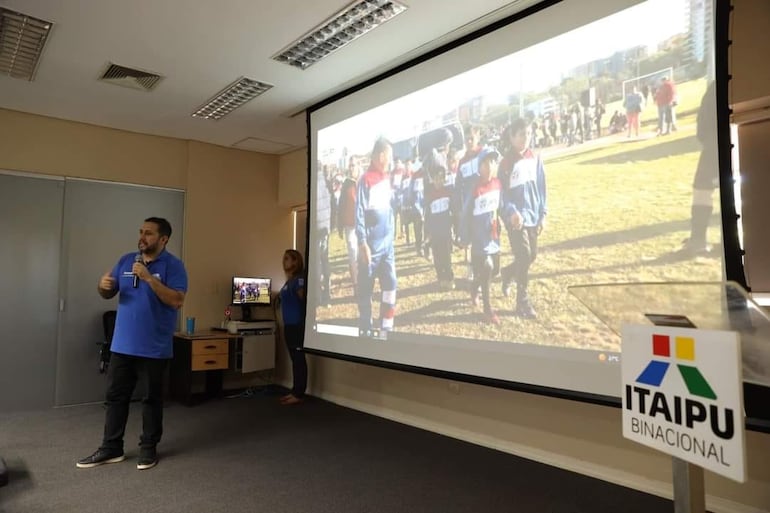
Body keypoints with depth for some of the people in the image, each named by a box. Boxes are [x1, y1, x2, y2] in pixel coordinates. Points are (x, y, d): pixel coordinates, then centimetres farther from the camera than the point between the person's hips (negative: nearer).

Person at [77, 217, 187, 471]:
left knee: (151, 399, 8)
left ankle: (148, 448, 22)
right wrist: (104, 285, -10)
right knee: (115, 396, 13)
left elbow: (177, 301, -20)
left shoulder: (173, 265, -9)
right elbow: (108, 294, 14)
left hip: (154, 347, -5)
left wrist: (149, 278, -25)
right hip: (122, 343, 5)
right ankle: (111, 448, 26)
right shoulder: (126, 260, 8)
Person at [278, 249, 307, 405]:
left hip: (298, 325, -10)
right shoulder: (289, 280, 16)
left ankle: (299, 394, 2)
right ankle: (294, 391, 22)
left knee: (299, 359, -3)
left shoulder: (299, 279, -12)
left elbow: (304, 299, -16)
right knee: (294, 359, 14)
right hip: (289, 325, 10)